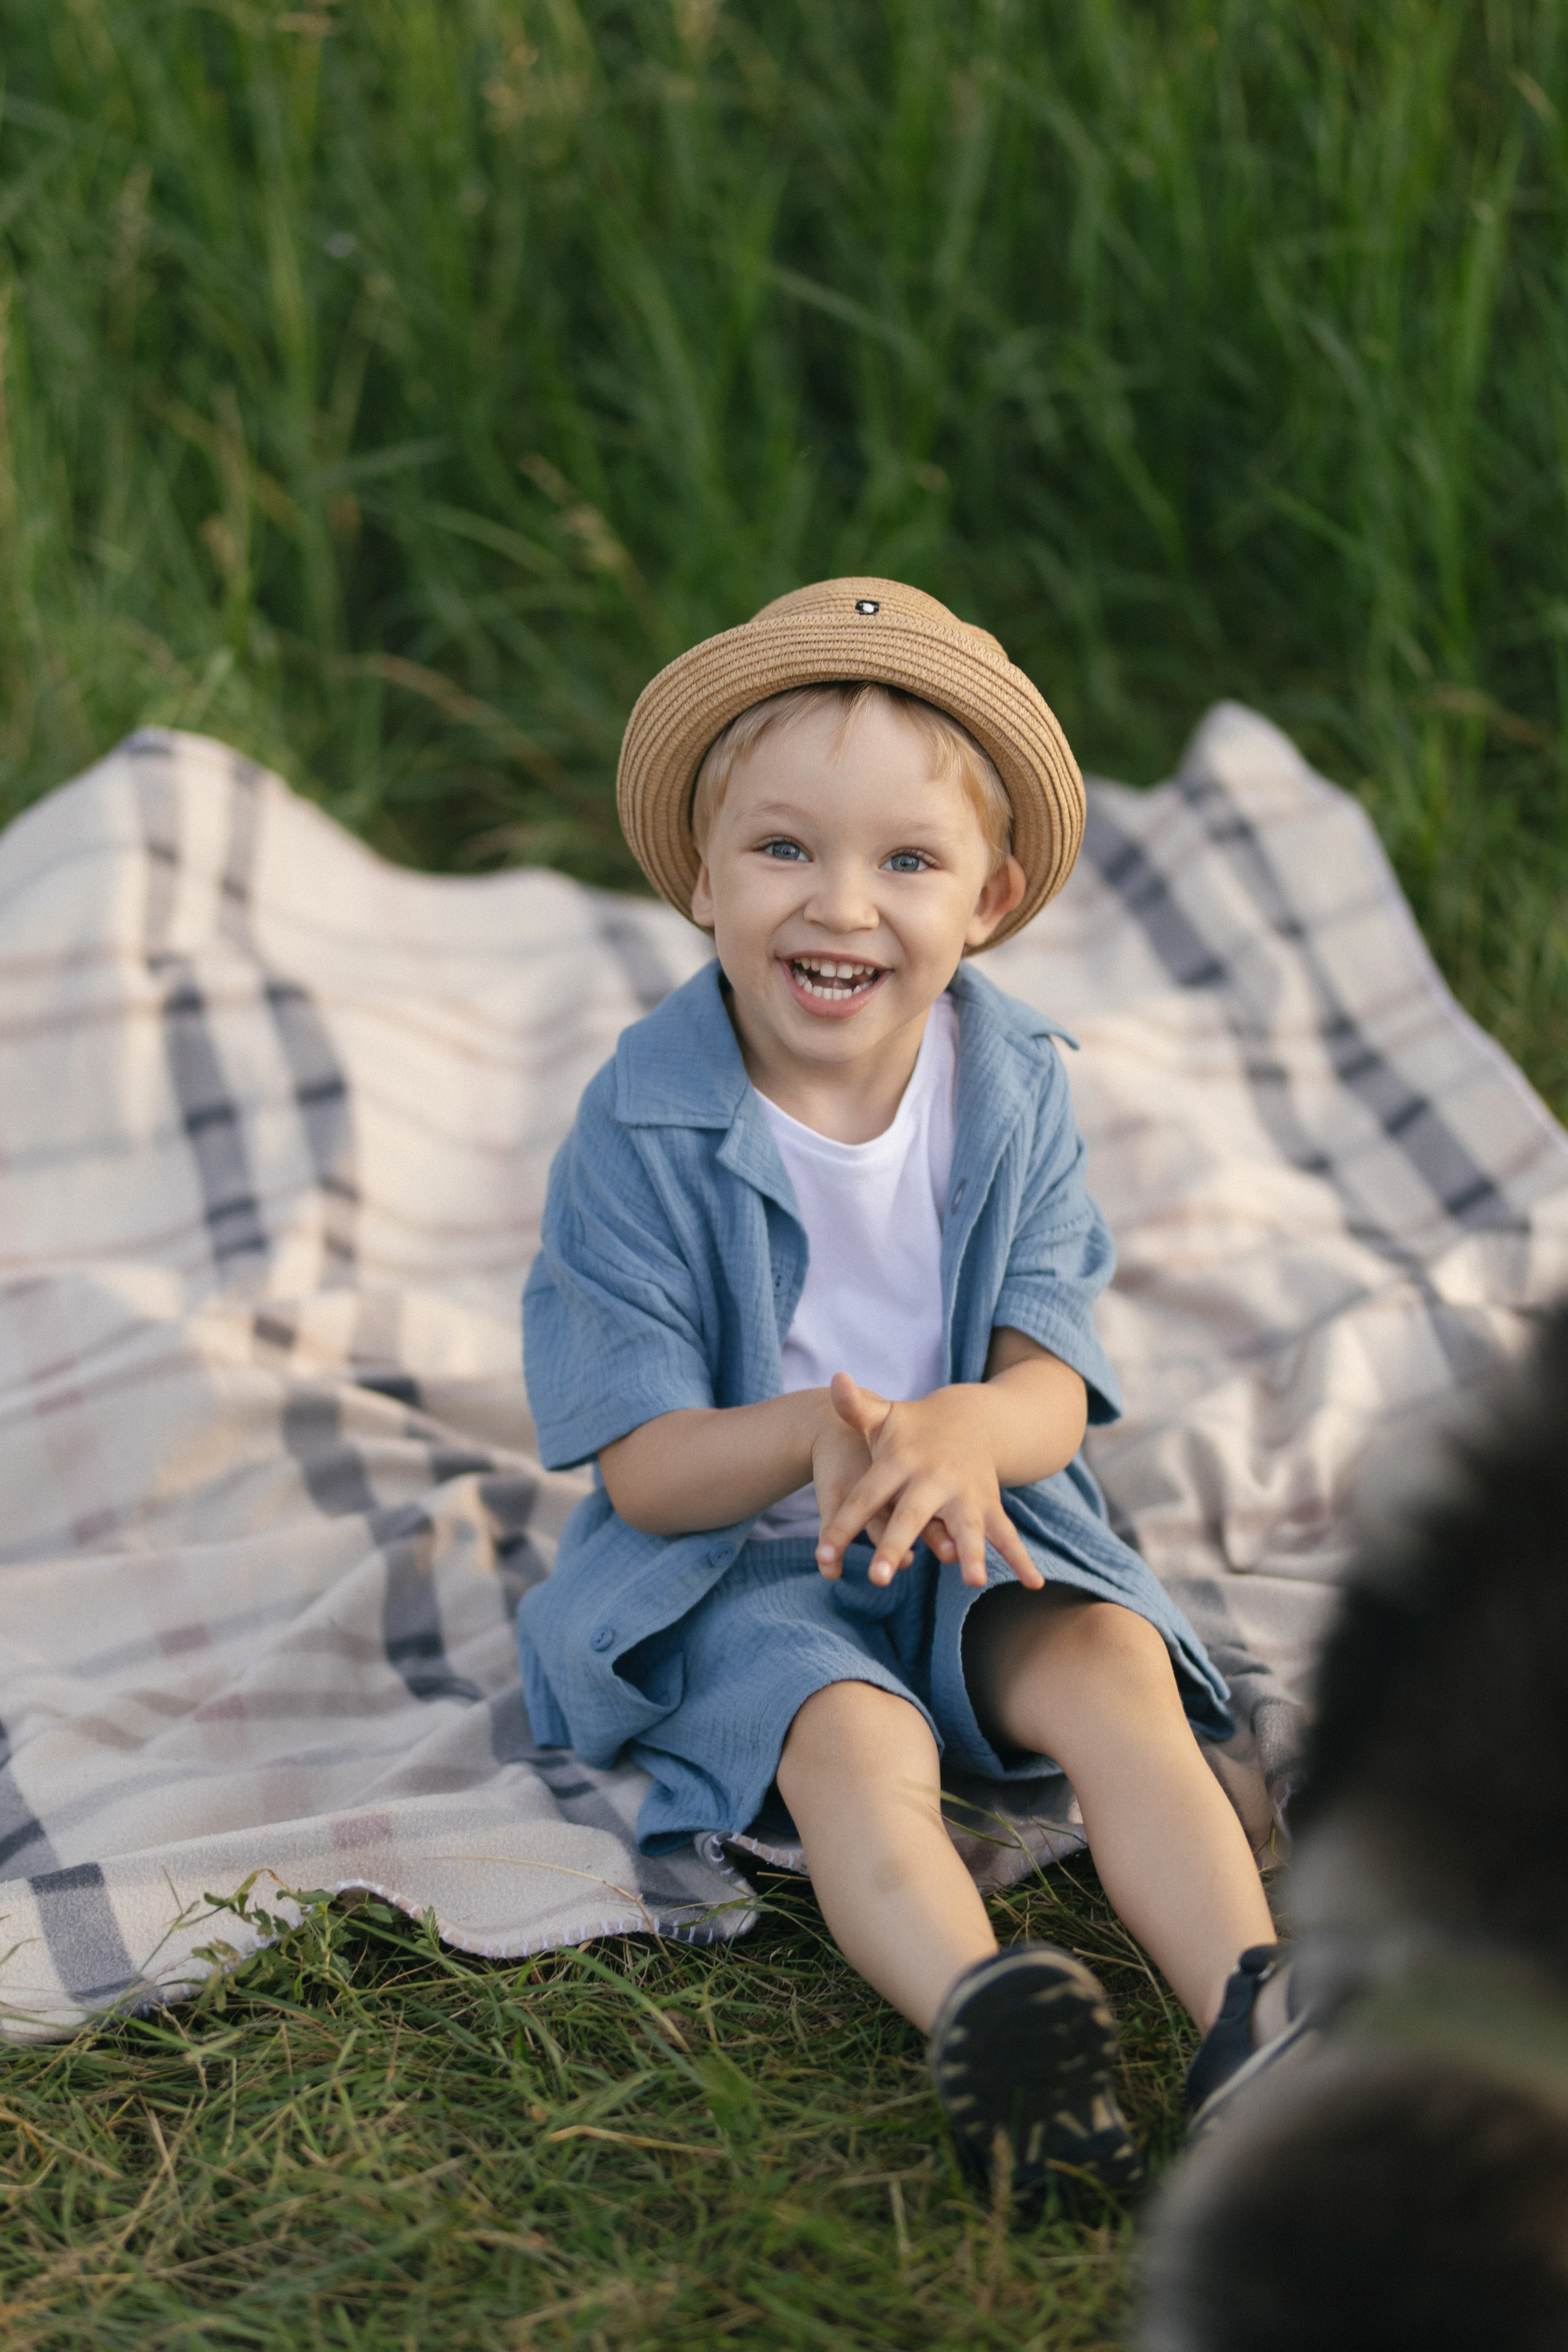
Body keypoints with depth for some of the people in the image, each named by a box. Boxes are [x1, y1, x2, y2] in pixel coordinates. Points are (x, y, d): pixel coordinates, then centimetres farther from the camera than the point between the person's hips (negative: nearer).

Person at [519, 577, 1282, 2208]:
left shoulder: (1013, 1097, -4)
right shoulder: (644, 1132, -15)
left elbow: (1051, 1395, -9)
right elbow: (642, 1470, -14)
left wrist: (964, 1430, -35)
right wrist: (813, 1437, -36)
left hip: (975, 1541, 3)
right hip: (734, 1572, -3)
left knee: (1114, 1670, -24)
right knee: (852, 1736, -31)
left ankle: (1259, 2014, -38)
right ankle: (975, 2008, -53)